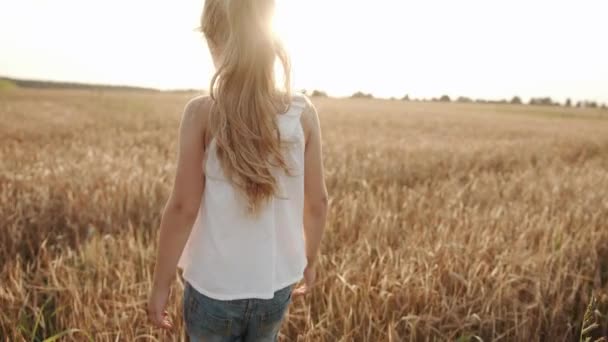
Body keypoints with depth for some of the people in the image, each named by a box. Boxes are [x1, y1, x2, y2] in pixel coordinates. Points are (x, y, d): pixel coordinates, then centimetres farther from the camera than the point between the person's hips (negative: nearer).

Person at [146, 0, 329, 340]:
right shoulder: (303, 112, -9)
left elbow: (183, 207, -15)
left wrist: (161, 285, -2)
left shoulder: (202, 112, -16)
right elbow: (318, 201, -3)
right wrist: (310, 261, 13)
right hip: (275, 284, 3)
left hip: (213, 287, -2)